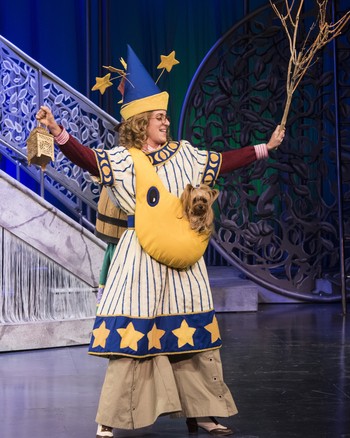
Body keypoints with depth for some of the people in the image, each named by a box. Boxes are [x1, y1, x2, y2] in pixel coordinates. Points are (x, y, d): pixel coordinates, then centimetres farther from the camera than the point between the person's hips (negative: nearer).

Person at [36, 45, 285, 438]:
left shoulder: (184, 154, 10)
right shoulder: (122, 159, -3)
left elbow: (224, 162, 17)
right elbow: (89, 160, -18)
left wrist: (264, 148, 20)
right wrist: (58, 133, -33)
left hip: (181, 254, 4)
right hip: (141, 258, -4)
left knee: (190, 330, 8)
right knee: (133, 331, -4)